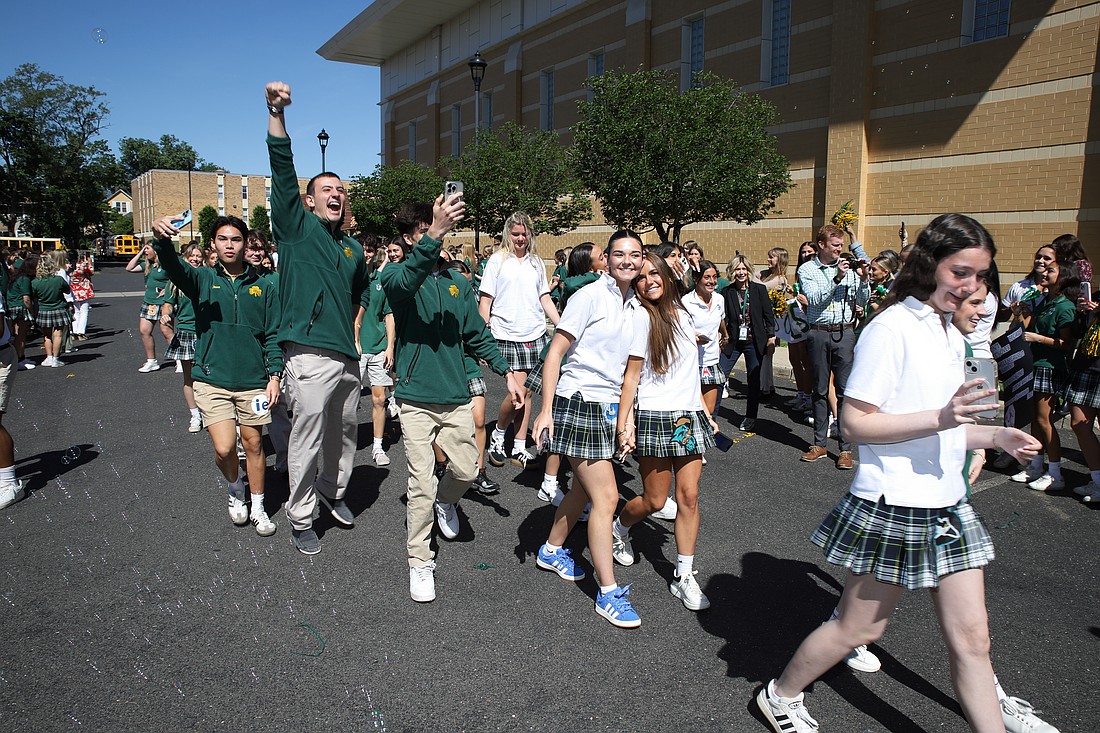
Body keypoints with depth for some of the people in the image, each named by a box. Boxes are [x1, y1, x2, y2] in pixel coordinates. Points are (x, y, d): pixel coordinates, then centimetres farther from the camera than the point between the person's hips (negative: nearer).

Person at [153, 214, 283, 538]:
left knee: (254, 445, 9)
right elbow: (174, 267, -21)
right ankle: (235, 489, 25)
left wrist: (275, 375, -4)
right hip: (213, 381, -1)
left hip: (253, 381, 1)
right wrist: (162, 240, -42)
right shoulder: (203, 279, 2)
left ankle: (257, 508, 28)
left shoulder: (263, 287, 4)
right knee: (224, 448, -8)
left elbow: (273, 335, 5)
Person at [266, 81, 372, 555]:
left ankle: (333, 491, 39)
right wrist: (276, 114, -22)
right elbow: (282, 170, -12)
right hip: (310, 354, -6)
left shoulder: (353, 249, 17)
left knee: (344, 431, 16)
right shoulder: (296, 227, 1)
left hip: (348, 356, 6)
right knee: (307, 436, -2)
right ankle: (300, 518, 13)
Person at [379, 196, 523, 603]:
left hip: (456, 396, 4)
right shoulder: (395, 274, -4)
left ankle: (445, 501, 42)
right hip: (416, 397, -4)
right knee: (421, 484, -3)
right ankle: (419, 562, 14)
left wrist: (506, 371, 4)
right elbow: (404, 281, -30)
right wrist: (435, 234, -44)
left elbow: (478, 333, 14)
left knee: (466, 469, 7)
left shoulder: (458, 281, 10)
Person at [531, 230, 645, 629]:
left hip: (610, 406, 8)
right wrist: (546, 410, -17)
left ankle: (551, 550, 41)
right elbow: (556, 351, -13)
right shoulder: (590, 296, -12)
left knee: (583, 490, 19)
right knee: (606, 497, -8)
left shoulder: (634, 304, 9)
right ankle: (608, 593, 3)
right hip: (580, 402, -8)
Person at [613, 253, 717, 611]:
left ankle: (684, 576, 12)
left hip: (689, 417, 5)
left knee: (689, 495, 2)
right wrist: (623, 424, -13)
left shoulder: (682, 314, 12)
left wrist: (706, 414, 18)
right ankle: (619, 528, 34)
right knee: (655, 500, 3)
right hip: (654, 417, -5)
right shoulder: (641, 317, -7)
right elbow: (630, 376, -9)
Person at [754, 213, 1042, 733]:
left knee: (971, 637, 11)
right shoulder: (891, 328, -15)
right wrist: (939, 418, -28)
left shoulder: (949, 333, 13)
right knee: (857, 628, 8)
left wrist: (994, 435, 8)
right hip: (893, 505, -8)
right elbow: (856, 422, -20)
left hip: (946, 504, 8)